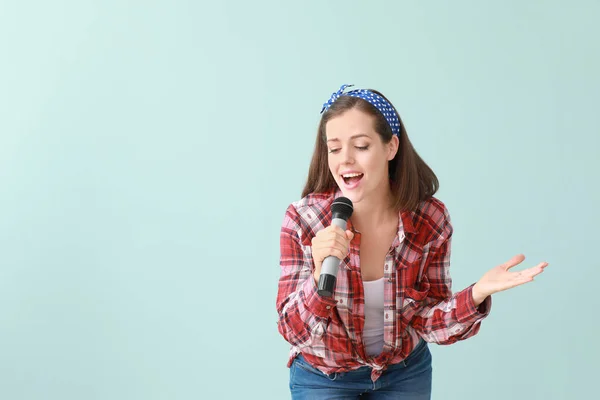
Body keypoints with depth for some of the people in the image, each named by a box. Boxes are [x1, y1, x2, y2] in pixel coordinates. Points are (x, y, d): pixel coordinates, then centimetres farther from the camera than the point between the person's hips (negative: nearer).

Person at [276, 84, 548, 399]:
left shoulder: (431, 219, -18)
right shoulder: (302, 220, -22)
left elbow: (427, 323, -12)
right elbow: (295, 331, -21)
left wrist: (476, 295, -29)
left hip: (406, 373, 2)